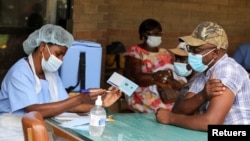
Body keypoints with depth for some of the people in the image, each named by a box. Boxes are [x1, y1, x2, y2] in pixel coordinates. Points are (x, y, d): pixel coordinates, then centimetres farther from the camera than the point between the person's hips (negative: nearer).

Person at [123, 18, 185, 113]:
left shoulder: (165, 53, 19)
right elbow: (135, 78, -11)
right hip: (143, 94, -6)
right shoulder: (134, 52, 1)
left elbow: (173, 73, 6)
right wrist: (155, 78, -24)